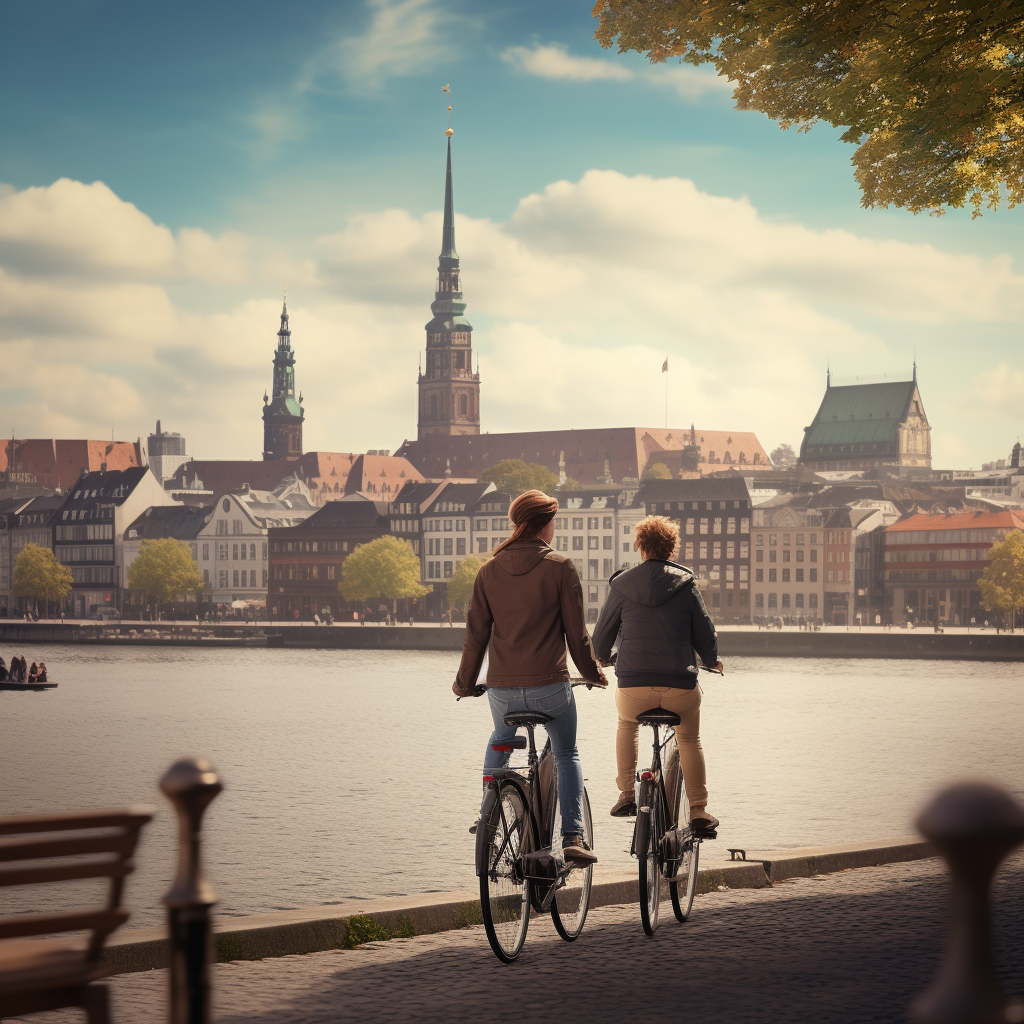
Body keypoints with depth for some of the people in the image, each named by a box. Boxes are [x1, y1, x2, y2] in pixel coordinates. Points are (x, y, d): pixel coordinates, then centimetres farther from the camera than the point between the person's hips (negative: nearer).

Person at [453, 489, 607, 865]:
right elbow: (576, 632, -2)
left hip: (502, 689, 3)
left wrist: (466, 682, 18)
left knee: (499, 744, 32)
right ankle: (573, 837, 4)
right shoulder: (560, 567, -5)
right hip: (550, 685, -3)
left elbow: (476, 633, 6)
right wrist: (593, 673, 13)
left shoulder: (490, 570, 4)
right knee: (567, 755, 16)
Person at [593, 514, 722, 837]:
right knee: (689, 740, 21)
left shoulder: (622, 584, 3)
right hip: (680, 684, 0)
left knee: (627, 726, 32)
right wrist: (712, 661, 27)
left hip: (633, 685, 1)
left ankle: (626, 795, 25)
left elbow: (602, 635, 10)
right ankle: (699, 812, 12)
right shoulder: (685, 584, 2)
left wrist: (601, 659, 33)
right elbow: (706, 635, 5)